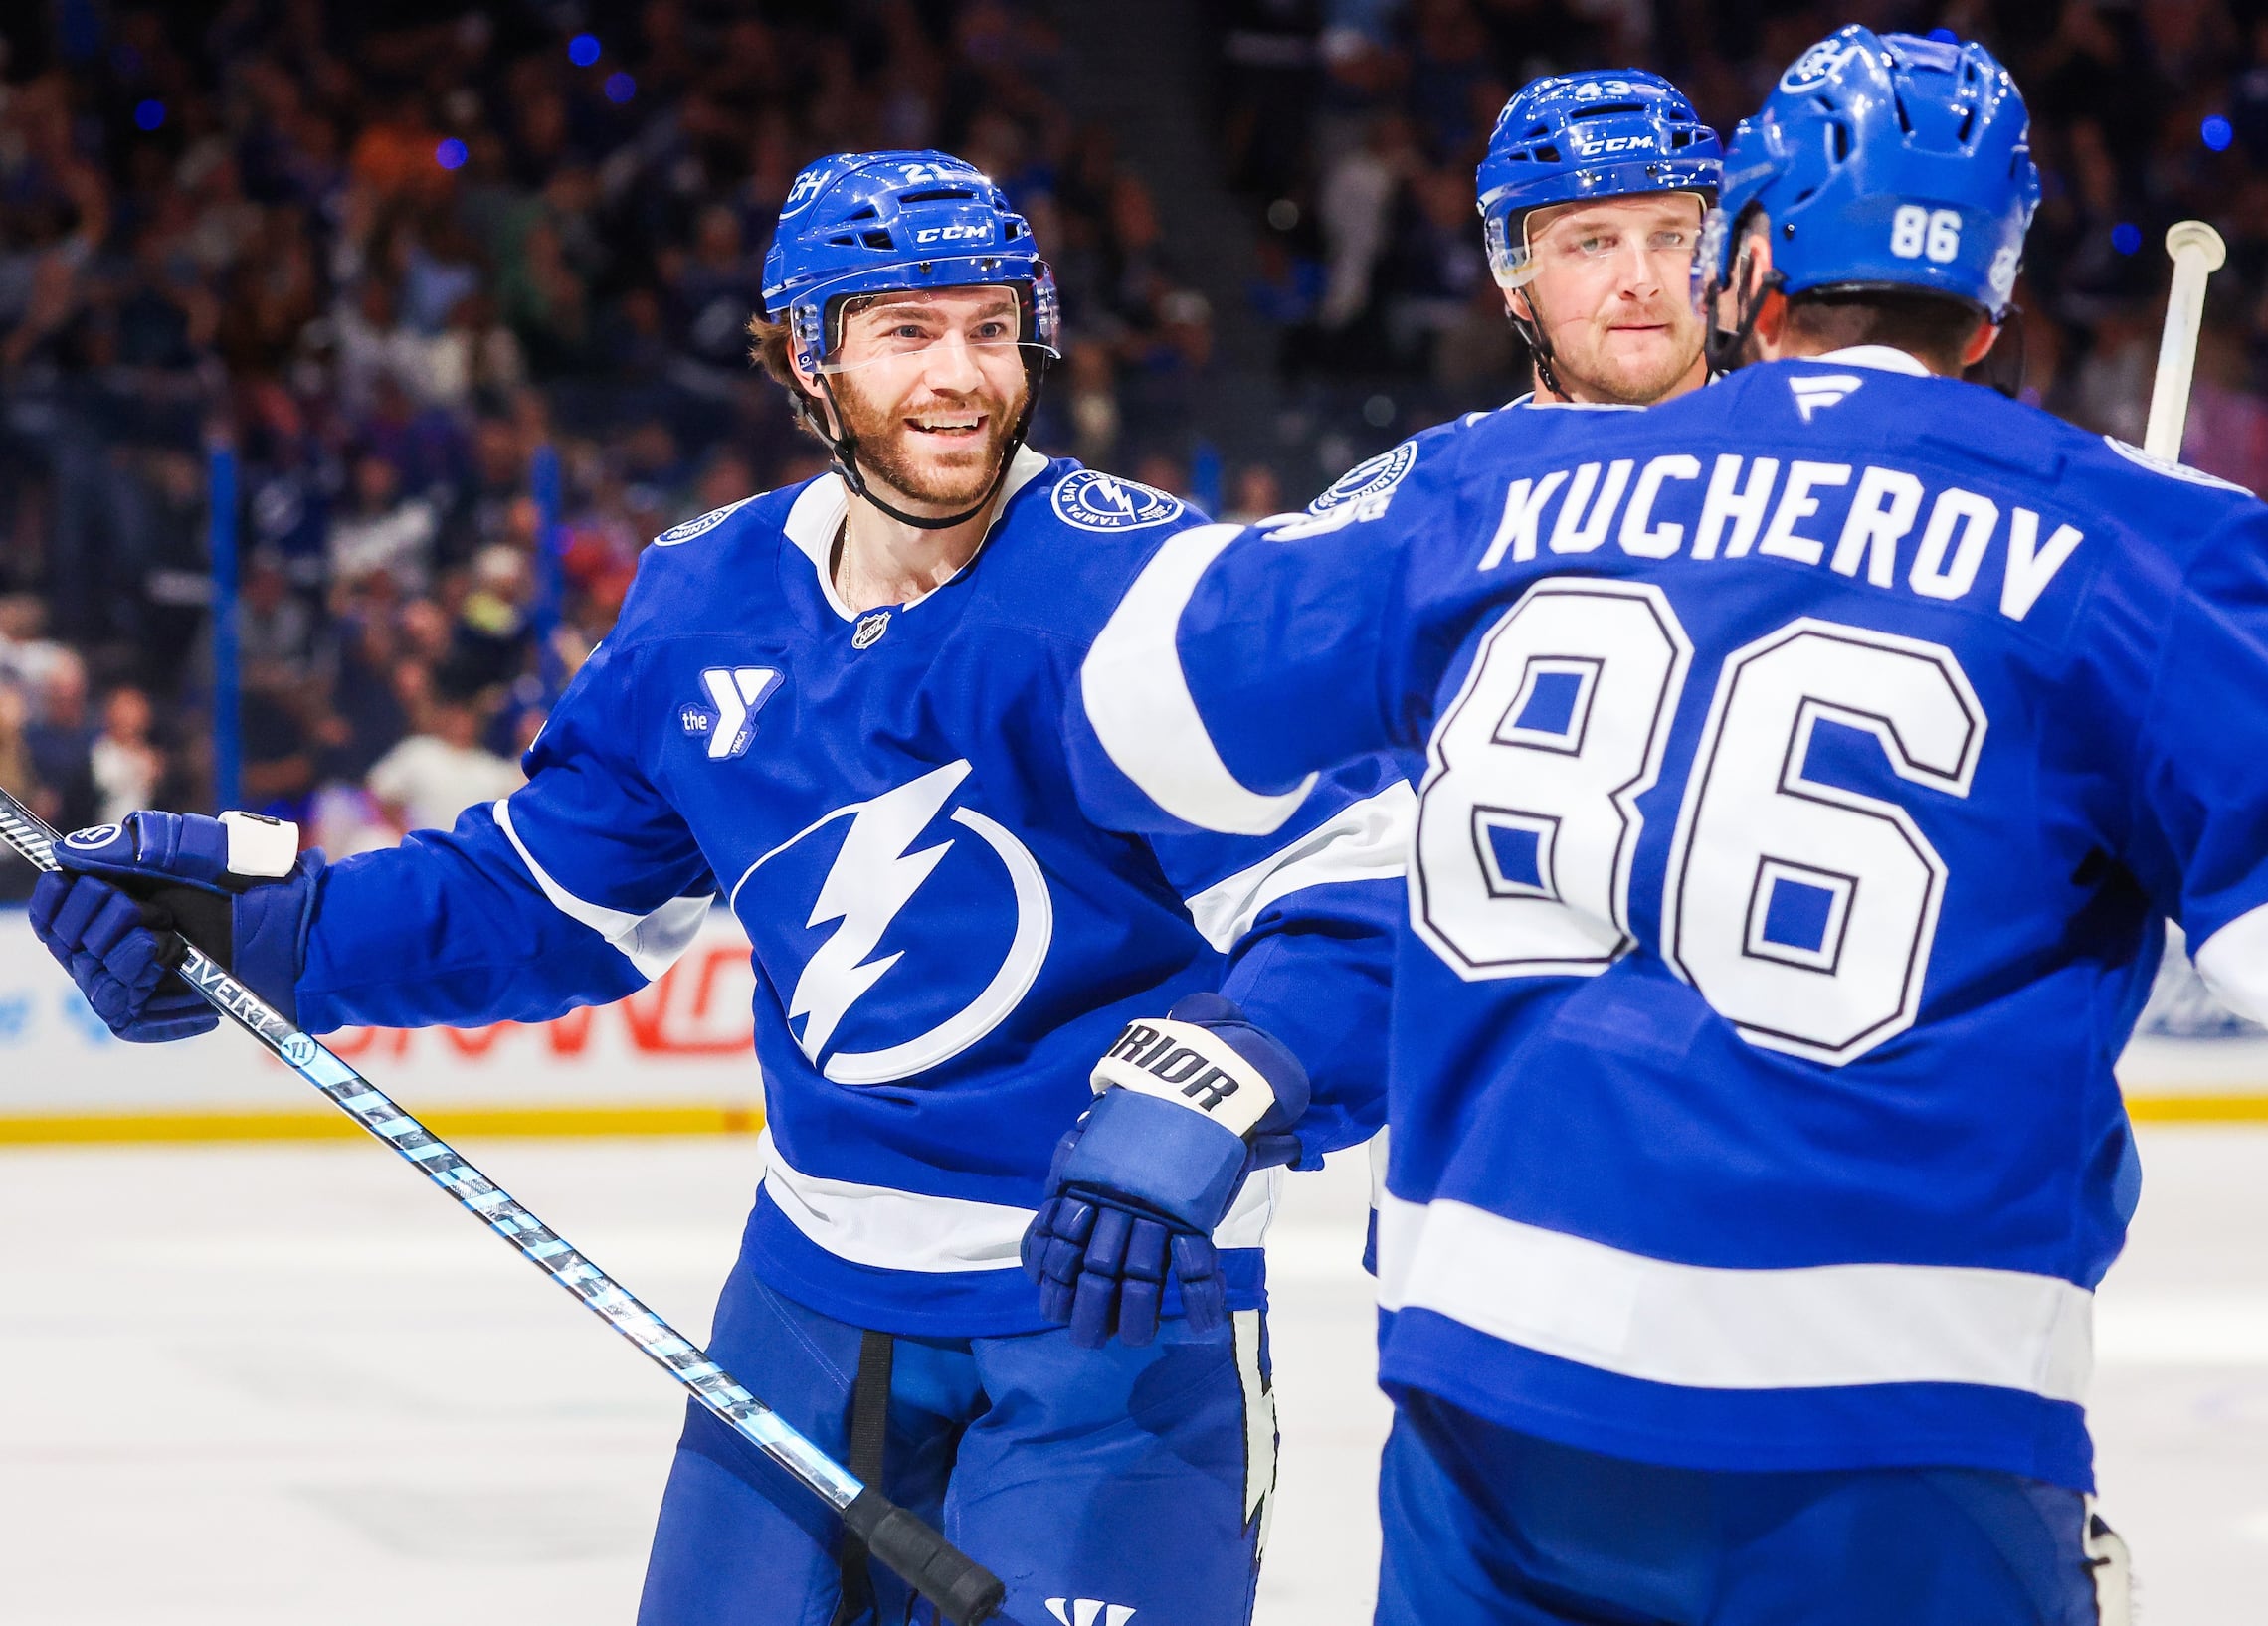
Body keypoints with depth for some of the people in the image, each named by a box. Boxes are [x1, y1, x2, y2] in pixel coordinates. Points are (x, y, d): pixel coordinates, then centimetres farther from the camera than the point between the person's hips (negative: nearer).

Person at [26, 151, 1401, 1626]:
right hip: (818, 1279, 6)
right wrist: (272, 924, 2)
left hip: (1114, 1288, -6)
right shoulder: (708, 604, 2)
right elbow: (548, 896, 13)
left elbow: (1365, 904, -23)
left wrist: (1202, 1099, -39)